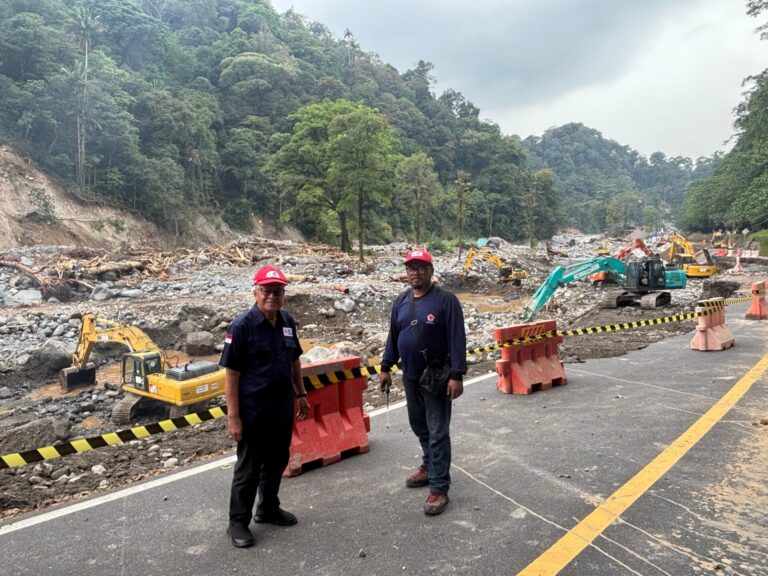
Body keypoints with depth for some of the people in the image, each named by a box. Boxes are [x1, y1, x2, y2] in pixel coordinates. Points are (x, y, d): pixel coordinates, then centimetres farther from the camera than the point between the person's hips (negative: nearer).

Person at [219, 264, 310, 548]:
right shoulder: (242, 325, -16)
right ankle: (238, 522, 23)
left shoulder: (287, 321, 3)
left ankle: (268, 509, 39)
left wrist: (301, 394, 15)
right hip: (253, 412, -6)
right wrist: (233, 416, -17)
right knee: (248, 467, 6)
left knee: (277, 462, 19)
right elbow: (231, 373, -16)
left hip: (283, 409, 6)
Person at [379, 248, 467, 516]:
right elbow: (393, 337, 13)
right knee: (419, 426, 19)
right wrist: (386, 367, 10)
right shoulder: (401, 301, 6)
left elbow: (457, 339, -15)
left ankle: (439, 488, 6)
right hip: (410, 377, 6)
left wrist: (457, 375, -20)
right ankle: (429, 466, 39)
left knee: (438, 433, -2)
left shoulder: (446, 300, -12)